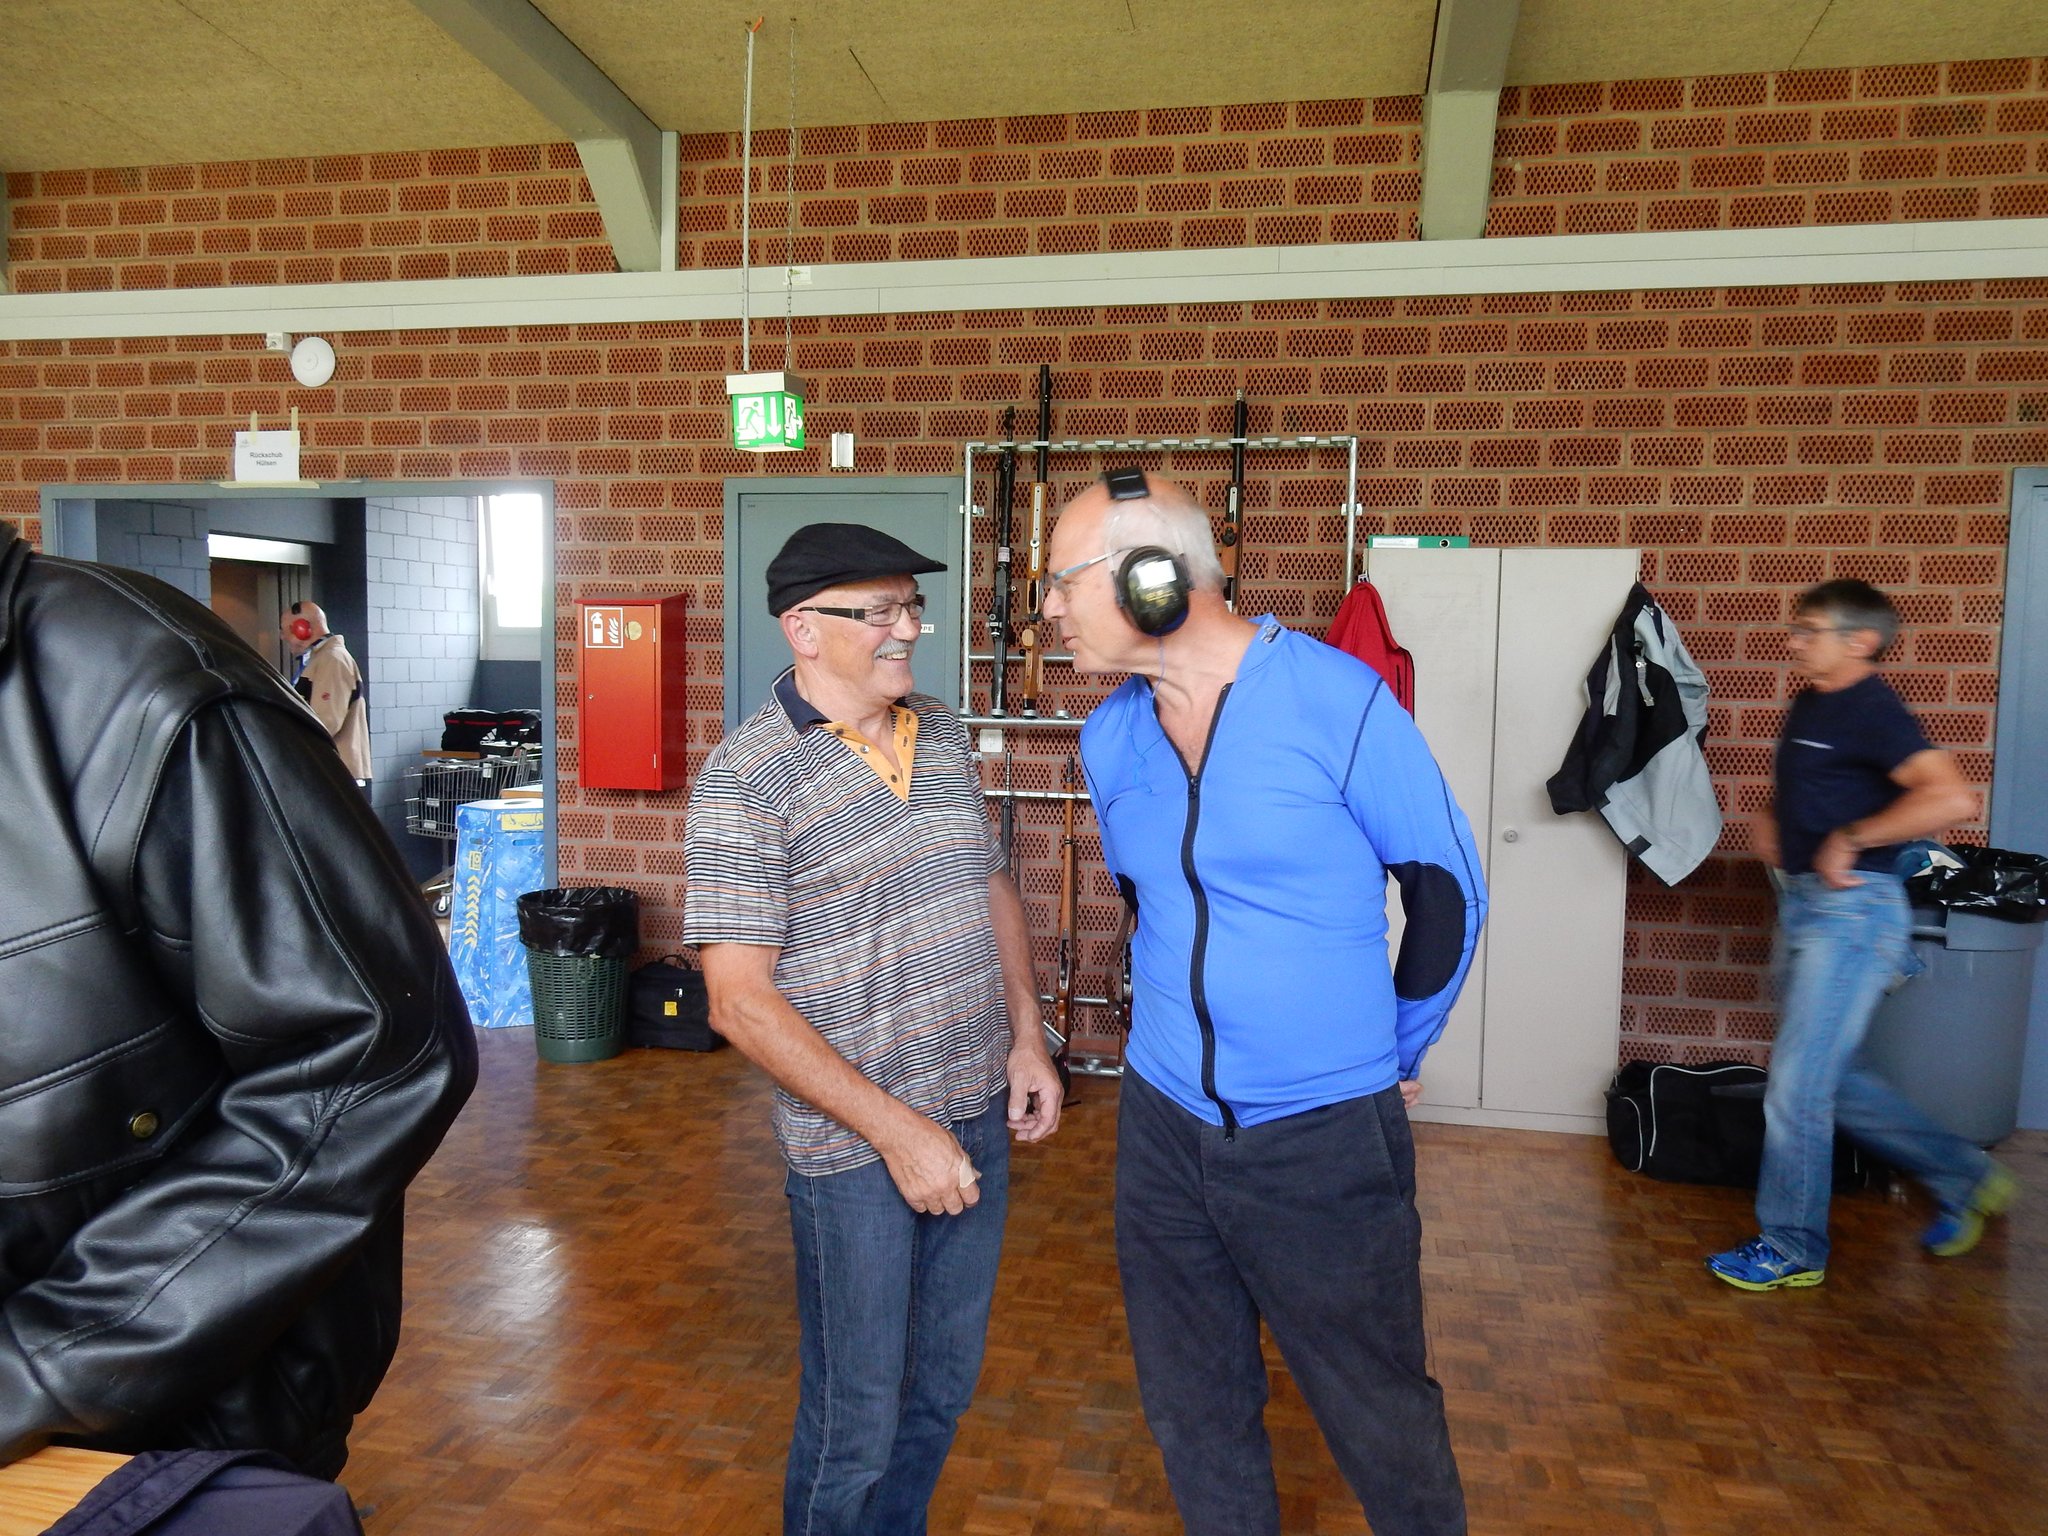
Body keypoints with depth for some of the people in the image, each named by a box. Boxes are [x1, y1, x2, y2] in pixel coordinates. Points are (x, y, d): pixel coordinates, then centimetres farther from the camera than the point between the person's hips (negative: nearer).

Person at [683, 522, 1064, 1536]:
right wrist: (896, 1129, -19)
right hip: (854, 1147, -6)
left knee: (944, 1386, 22)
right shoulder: (747, 778, -16)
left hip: (979, 1113, 6)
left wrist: (1027, 1037, 5)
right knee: (856, 1424, 10)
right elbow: (741, 1002, -18)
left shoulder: (944, 736, 4)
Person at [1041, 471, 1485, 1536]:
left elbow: (1447, 889, -6)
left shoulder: (1340, 700, -15)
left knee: (1381, 1420, 14)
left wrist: (1396, 1058, 3)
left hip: (1325, 1136, -4)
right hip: (1163, 1126, 5)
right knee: (1193, 1413, 19)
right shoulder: (1109, 737, 0)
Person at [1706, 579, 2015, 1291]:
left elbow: (1952, 797, -30)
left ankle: (1792, 1250, 10)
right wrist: (1772, 822, 13)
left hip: (1851, 911, -9)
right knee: (1833, 1077, 18)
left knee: (1796, 1085, -4)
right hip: (1803, 905, 9)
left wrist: (1848, 840, -24)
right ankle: (1963, 1175, 35)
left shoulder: (1873, 713, -15)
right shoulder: (1808, 705, 12)